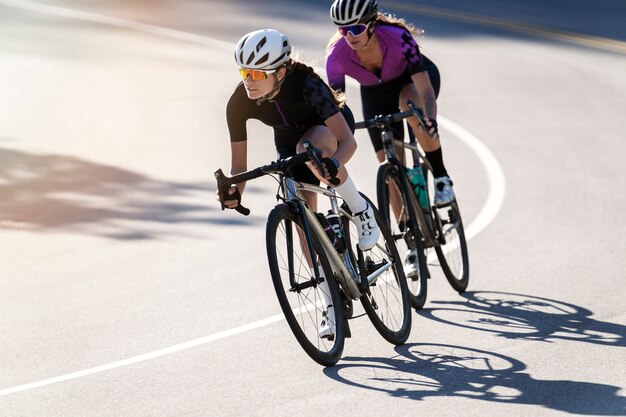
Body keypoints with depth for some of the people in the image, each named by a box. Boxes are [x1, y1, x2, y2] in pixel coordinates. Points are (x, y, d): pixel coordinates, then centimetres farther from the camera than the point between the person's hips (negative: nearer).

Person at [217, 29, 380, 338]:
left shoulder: (306, 86, -39)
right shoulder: (239, 103, -28)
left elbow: (348, 141, -42)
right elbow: (239, 164, -19)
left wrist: (333, 163, -63)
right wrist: (234, 192, -40)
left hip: (328, 129, -4)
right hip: (289, 141, 4)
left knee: (309, 148, -40)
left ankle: (360, 210, -17)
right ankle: (333, 302, 7)